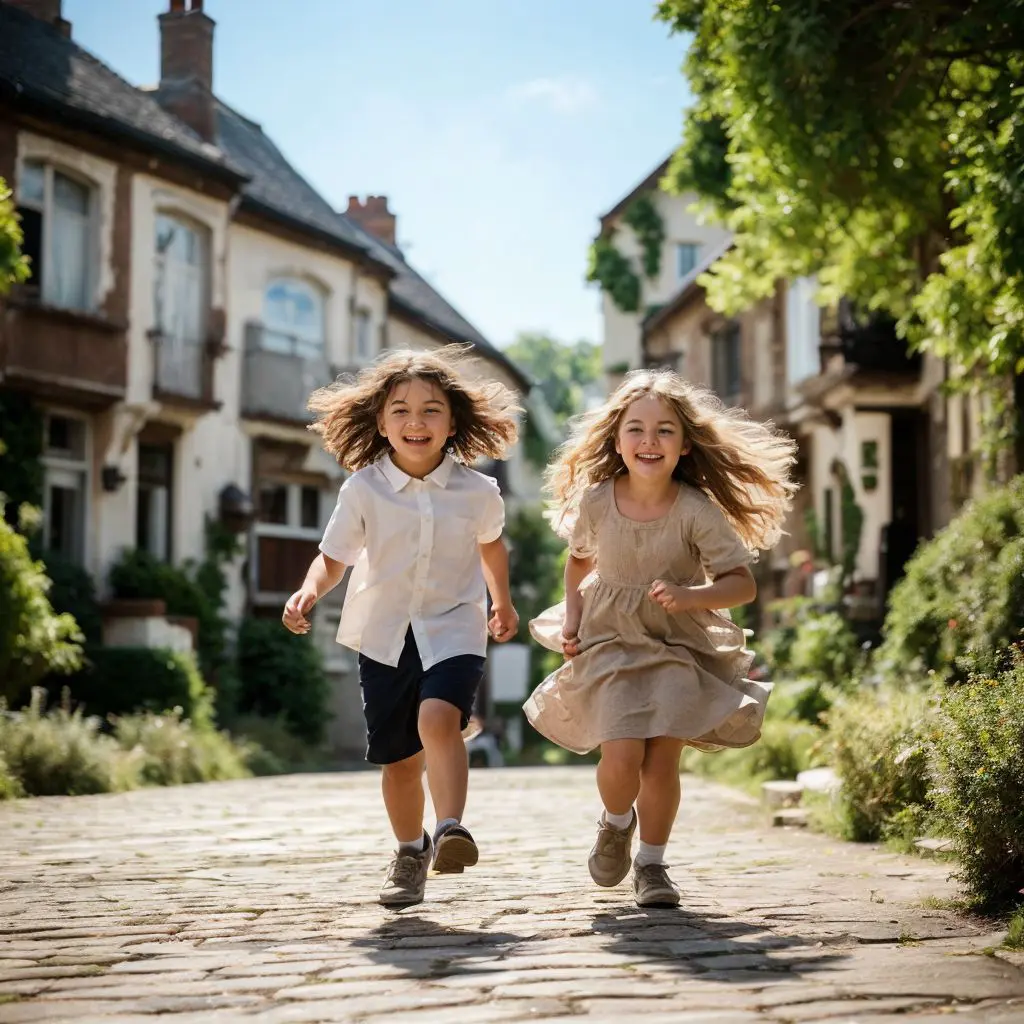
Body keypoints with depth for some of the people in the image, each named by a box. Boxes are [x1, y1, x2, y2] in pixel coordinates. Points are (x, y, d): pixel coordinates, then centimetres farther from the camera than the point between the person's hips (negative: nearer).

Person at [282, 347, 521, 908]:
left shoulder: (477, 492, -6)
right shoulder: (363, 489, -8)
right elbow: (333, 557, 0)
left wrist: (503, 604, 30)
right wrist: (309, 590, -22)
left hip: (453, 629, -1)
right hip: (384, 635, 2)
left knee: (438, 718, -30)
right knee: (399, 758, 10)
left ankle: (450, 828, -31)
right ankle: (410, 853, 30)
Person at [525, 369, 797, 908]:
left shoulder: (698, 510, -15)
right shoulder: (595, 501, -9)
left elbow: (742, 584, -13)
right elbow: (579, 561, 12)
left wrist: (689, 595, -29)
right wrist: (572, 617, 0)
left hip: (679, 644, 0)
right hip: (609, 639, 0)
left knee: (662, 758, -6)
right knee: (621, 755, -14)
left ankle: (651, 863, 17)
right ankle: (616, 824, 20)